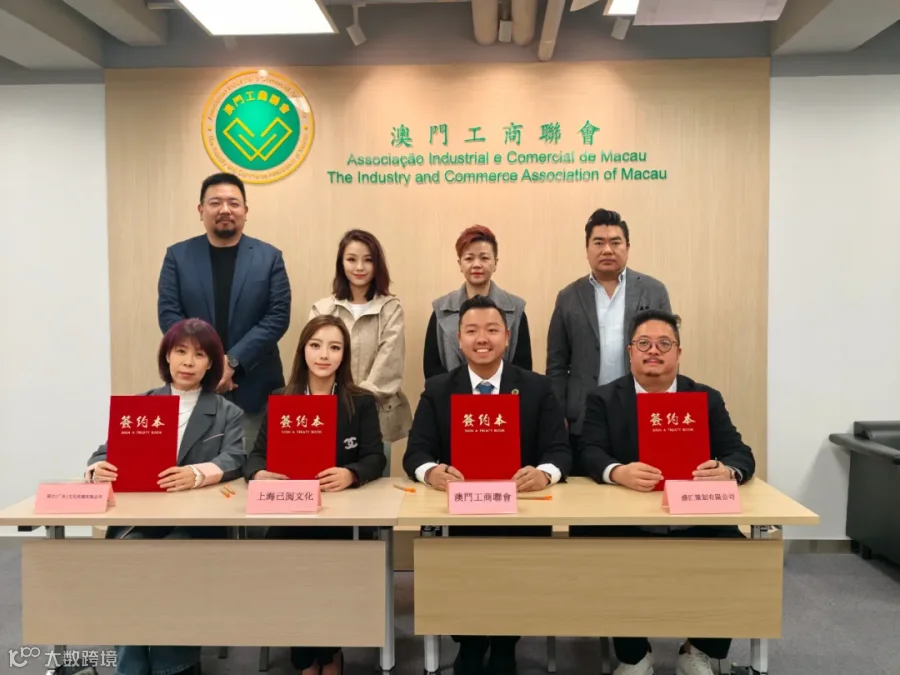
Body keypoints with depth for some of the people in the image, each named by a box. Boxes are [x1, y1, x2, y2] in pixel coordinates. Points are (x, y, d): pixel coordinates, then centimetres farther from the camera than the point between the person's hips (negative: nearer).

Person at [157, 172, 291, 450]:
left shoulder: (269, 257, 4)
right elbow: (168, 314, 0)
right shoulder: (178, 256, 6)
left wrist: (233, 361, -13)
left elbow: (278, 316, -4)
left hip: (254, 386, 0)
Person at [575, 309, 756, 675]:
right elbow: (590, 454, -9)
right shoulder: (603, 399, 4)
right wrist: (619, 472, -32)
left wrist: (727, 471, -24)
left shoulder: (707, 399, 10)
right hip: (625, 524, -1)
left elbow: (740, 453, 2)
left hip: (694, 524, 2)